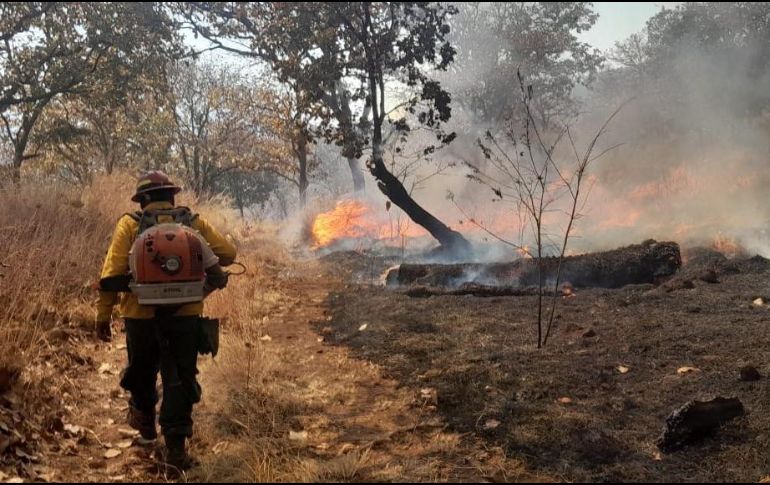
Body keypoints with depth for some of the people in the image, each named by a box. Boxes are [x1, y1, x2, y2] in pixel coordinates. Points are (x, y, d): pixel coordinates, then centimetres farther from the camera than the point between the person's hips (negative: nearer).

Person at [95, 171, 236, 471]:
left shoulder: (130, 224, -1)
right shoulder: (194, 223, 3)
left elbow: (111, 274, -7)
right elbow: (228, 254, 3)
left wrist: (103, 314, -1)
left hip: (141, 315, 0)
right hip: (185, 315, 0)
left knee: (142, 371, 24)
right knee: (181, 379, 7)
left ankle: (144, 418, 46)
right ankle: (176, 444, 3)